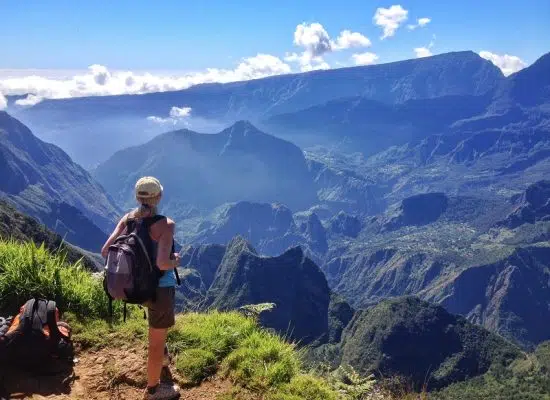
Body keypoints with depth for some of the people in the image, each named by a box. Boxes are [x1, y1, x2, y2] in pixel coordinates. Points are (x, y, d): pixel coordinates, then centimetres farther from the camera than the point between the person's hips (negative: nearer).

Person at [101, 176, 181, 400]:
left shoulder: (127, 219, -5)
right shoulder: (165, 224, -23)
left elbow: (105, 252, -7)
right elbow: (162, 263, -32)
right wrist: (175, 261, -10)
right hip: (160, 288, -7)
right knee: (157, 340, 12)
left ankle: (162, 356, 52)